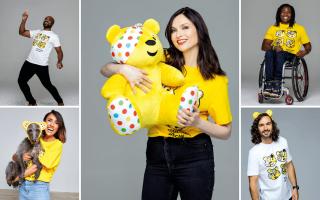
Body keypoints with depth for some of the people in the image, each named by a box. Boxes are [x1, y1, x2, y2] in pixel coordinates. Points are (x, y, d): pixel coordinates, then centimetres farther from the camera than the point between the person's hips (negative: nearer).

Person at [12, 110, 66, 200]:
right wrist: (21, 157, -11)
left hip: (39, 187, -4)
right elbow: (14, 156, 11)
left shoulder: (57, 144, -6)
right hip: (23, 185, 5)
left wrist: (17, 177, -6)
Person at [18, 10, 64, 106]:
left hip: (42, 65, -5)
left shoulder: (53, 36, 1)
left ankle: (60, 102, 21)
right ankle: (32, 102, 15)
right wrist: (24, 20, -3)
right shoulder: (36, 32, 14)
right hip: (29, 62, 5)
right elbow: (22, 32, 10)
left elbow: (59, 51, -1)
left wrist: (59, 62, -17)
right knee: (21, 81, 2)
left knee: (47, 85, 0)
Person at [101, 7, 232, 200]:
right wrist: (124, 69, -19)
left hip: (195, 157, -2)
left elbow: (226, 131, 3)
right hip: (157, 154, 2)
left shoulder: (215, 78, 0)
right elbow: (105, 69, 3)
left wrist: (198, 123, -16)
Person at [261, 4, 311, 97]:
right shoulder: (273, 28, 16)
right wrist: (273, 48, -16)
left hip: (291, 56, -2)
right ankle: (269, 84, -43)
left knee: (280, 54, -37)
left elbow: (308, 45, 14)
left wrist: (305, 52, -11)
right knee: (269, 53, -35)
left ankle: (277, 84, -43)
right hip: (276, 54, 2)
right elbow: (264, 46, 7)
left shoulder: (299, 28, 14)